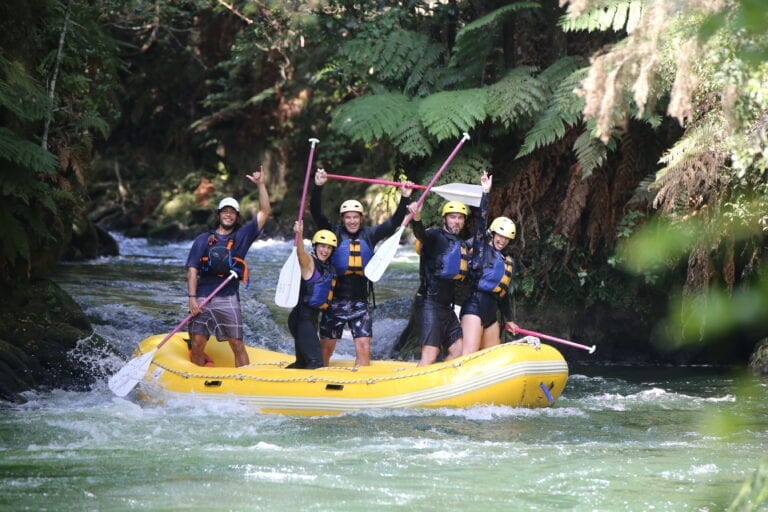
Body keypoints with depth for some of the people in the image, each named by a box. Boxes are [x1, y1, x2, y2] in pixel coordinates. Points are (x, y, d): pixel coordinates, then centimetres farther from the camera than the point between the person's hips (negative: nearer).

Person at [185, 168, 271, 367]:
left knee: (237, 345, -4)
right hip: (202, 299, 0)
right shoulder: (203, 240, 9)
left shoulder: (242, 236, 11)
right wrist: (192, 298, -6)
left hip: (228, 299, 0)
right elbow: (192, 270, 4)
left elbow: (264, 212, 5)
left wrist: (261, 184, -4)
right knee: (197, 345, -3)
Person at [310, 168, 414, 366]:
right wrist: (318, 187, -26)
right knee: (326, 348, 5)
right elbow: (316, 212, -12)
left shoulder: (369, 235, 6)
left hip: (360, 303, 2)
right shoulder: (335, 233, -1)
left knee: (364, 349, -6)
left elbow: (394, 222, 5)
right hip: (335, 302, -2)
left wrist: (405, 199, -7)